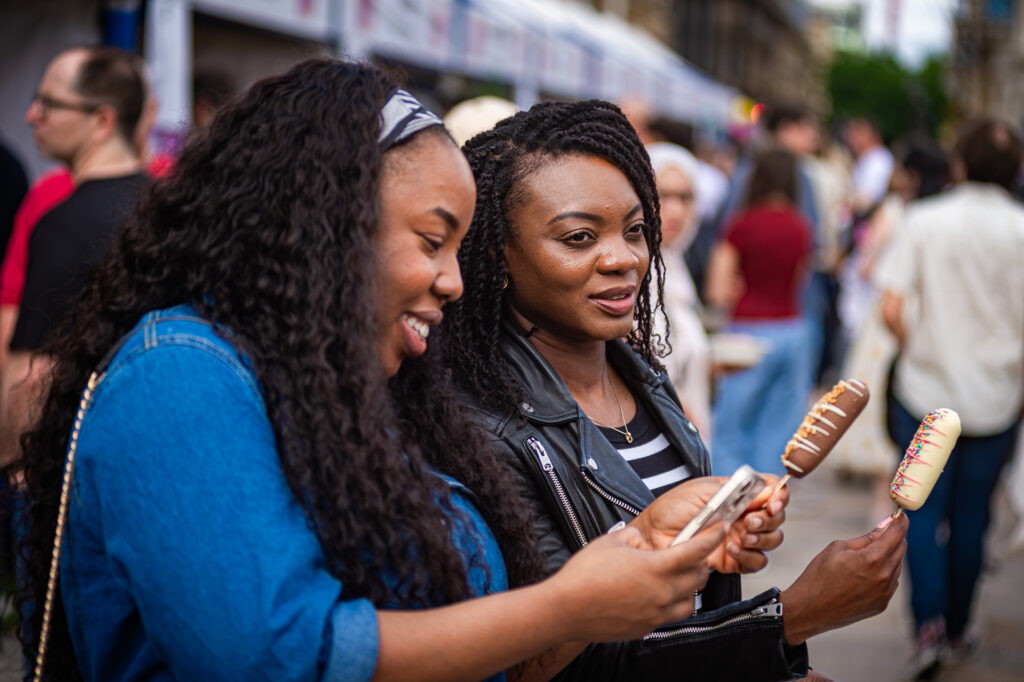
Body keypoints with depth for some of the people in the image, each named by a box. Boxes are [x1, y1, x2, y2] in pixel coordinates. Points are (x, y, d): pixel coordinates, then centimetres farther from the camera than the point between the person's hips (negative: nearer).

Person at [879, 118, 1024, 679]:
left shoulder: (924, 221, -7)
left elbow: (891, 310, -12)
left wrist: (916, 349, 8)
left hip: (927, 387, -1)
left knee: (923, 512, 9)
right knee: (971, 514, 14)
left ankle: (929, 621, -6)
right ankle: (958, 627, 24)